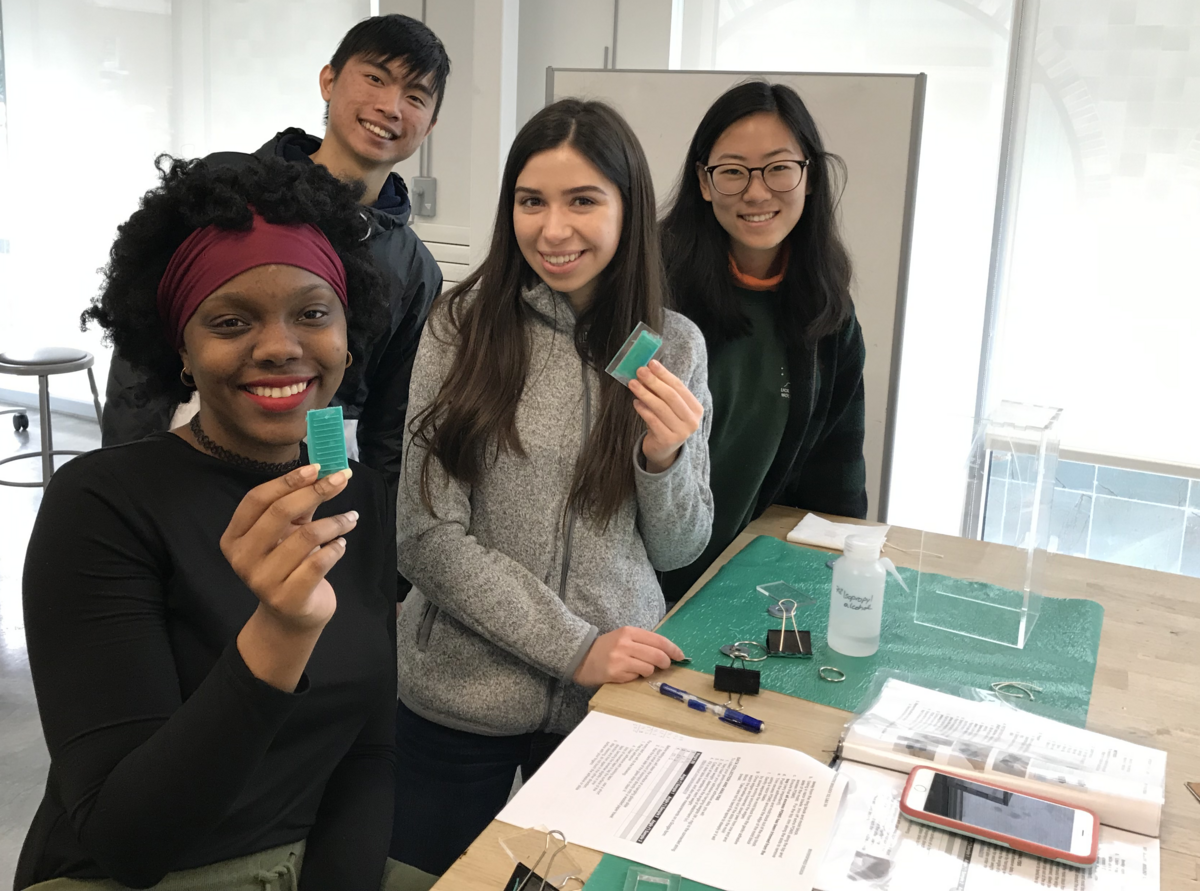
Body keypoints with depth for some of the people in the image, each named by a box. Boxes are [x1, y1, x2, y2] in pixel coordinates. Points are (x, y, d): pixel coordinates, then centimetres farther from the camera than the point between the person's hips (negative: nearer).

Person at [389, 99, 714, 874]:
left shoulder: (674, 345, -2)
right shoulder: (461, 328, -9)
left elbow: (679, 549, 3)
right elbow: (426, 537, -12)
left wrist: (666, 456, -17)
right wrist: (576, 649, -17)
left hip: (615, 694, 2)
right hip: (462, 697, -1)